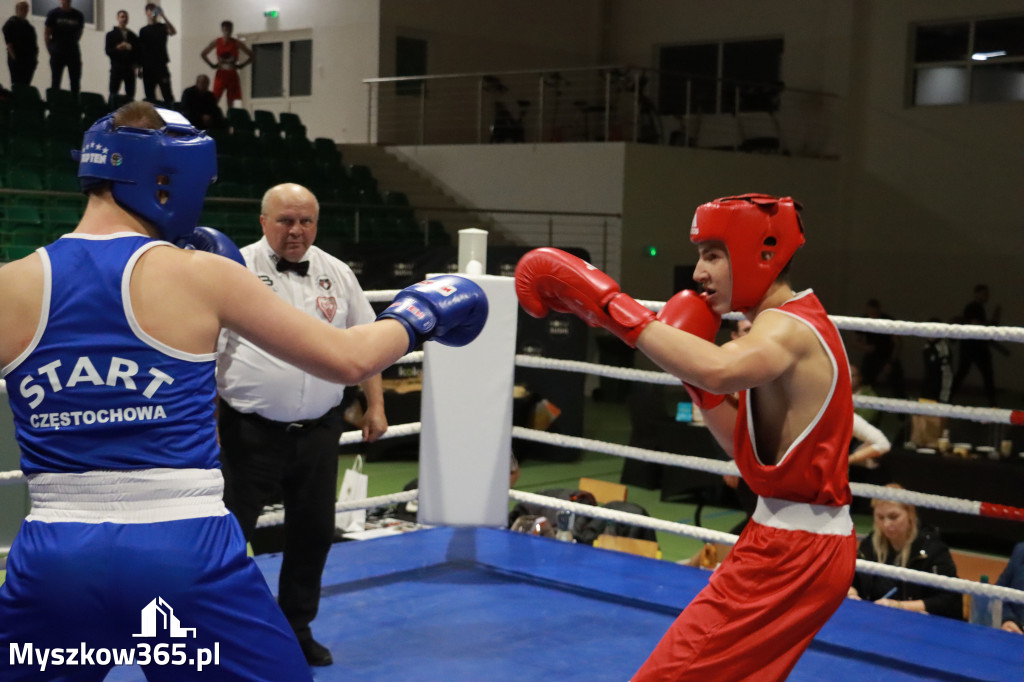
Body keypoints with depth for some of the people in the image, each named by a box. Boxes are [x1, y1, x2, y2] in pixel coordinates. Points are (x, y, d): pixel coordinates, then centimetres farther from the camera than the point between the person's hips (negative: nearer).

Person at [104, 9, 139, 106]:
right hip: (116, 68, -2)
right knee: (113, 93, -6)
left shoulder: (132, 35, 14)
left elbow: (137, 51, 12)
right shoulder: (111, 34, 9)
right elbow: (108, 51, 1)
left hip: (129, 68, 2)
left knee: (130, 94, -2)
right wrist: (118, 48, -15)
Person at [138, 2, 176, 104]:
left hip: (161, 65, -2)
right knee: (149, 95, 4)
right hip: (148, 67, 3)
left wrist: (163, 16, -23)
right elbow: (140, 50, 12)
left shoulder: (162, 27, 6)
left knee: (167, 93, -9)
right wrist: (139, 68, 7)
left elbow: (173, 32, -16)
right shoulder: (143, 30, 12)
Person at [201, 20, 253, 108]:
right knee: (214, 101, -8)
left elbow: (251, 55, 5)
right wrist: (212, 65, 3)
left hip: (232, 75, 0)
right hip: (221, 74, 0)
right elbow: (203, 54, 11)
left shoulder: (237, 43, -1)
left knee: (230, 104, 4)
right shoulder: (216, 42, 1)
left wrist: (241, 65, -3)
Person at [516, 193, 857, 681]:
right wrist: (698, 379, 3)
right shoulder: (795, 325, 14)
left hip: (790, 554, -11)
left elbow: (721, 370, -43)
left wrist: (606, 304, -38)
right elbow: (754, 451, 15)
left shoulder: (788, 327, -17)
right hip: (801, 542, 11)